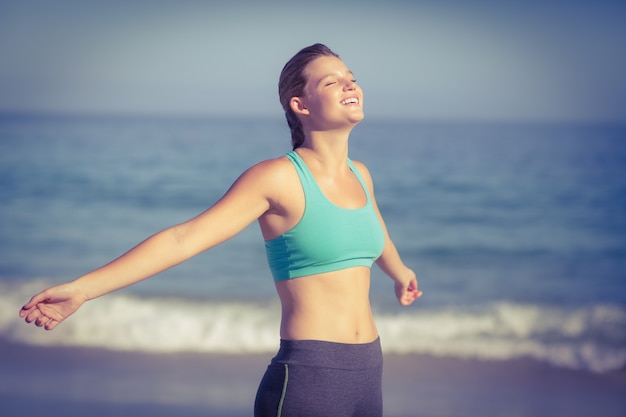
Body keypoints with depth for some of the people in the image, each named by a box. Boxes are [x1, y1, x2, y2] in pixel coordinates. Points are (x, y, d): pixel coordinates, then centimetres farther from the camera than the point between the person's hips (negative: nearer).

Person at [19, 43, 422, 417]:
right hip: (309, 374, -6)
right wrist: (82, 289, -24)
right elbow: (182, 239, -16)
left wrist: (400, 273, 54)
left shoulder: (359, 176, 10)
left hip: (368, 370, 7)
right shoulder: (279, 178, -10)